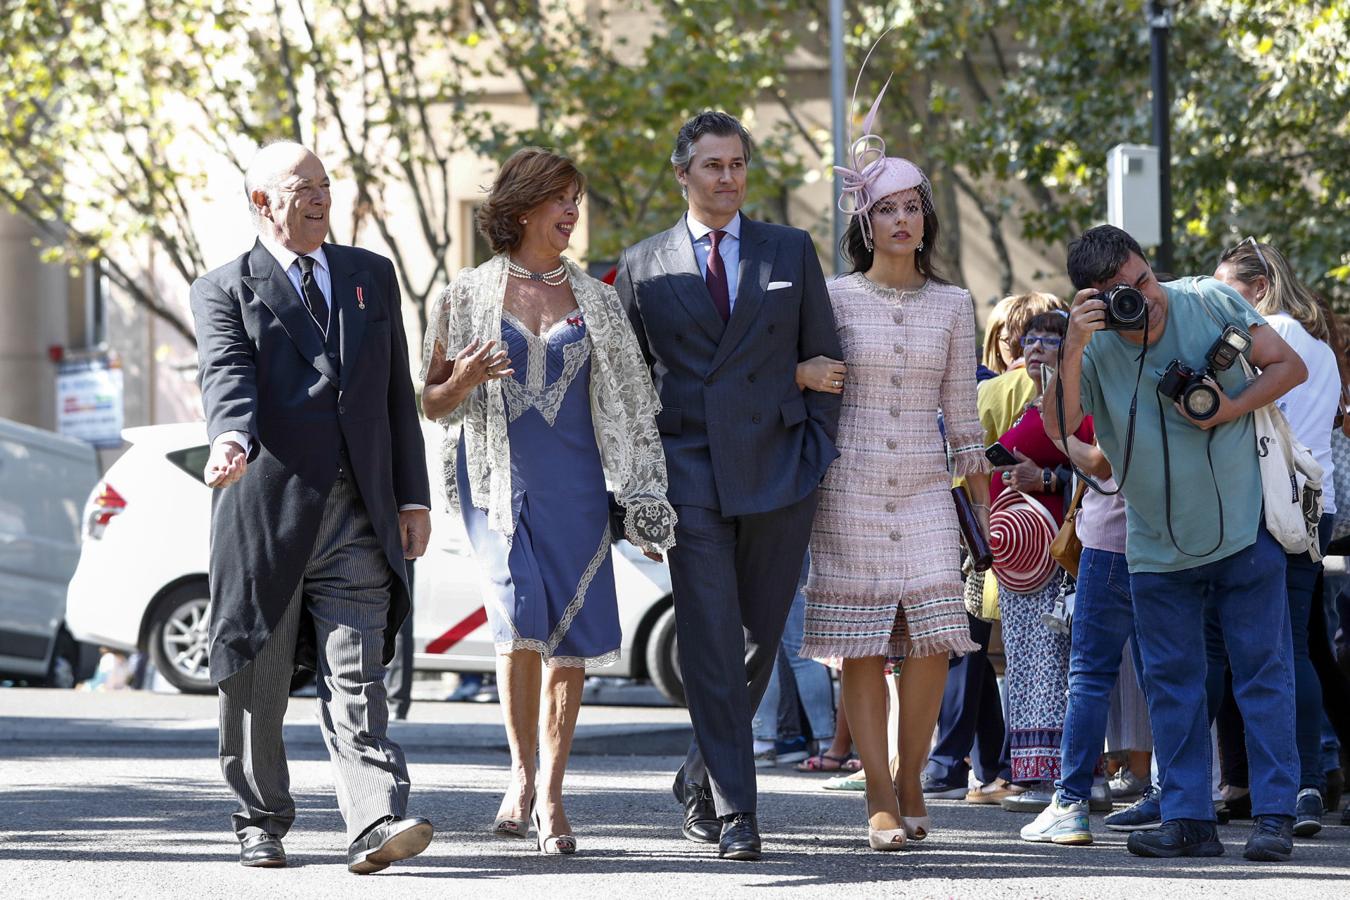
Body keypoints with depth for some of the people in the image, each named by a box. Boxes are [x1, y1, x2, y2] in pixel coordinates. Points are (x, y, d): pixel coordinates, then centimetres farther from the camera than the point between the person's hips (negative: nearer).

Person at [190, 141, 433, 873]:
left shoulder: (371, 277, 17)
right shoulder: (225, 291, 3)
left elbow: (397, 394, 17)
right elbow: (228, 377, -15)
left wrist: (413, 497, 11)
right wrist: (231, 440, -36)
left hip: (356, 517, 2)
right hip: (264, 512, -2)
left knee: (355, 679, -9)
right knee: (255, 682, 7)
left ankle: (376, 824, -20)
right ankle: (261, 820, 23)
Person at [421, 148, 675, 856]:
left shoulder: (593, 298, 11)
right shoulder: (469, 295, 6)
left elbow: (627, 402, 12)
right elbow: (433, 405, 10)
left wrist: (642, 500, 4)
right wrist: (465, 379, -13)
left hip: (572, 482, 2)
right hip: (496, 478, -2)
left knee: (571, 635, -4)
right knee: (520, 612, -20)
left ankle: (551, 796, 4)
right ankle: (522, 775, -4)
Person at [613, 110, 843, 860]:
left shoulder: (792, 251, 9)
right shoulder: (644, 266, 8)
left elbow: (825, 356, 11)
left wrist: (818, 451, 2)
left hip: (779, 471, 1)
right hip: (691, 475, -1)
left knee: (761, 637, 7)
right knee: (712, 644, -7)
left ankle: (704, 772, 27)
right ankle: (733, 808, -6)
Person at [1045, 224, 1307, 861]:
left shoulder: (1212, 303, -10)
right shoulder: (1095, 345, -9)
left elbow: (1290, 366, -2)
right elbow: (1058, 427, -22)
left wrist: (1230, 410, -17)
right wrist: (1072, 350, -34)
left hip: (1244, 528, -2)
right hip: (1158, 545, 2)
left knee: (1262, 671, -2)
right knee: (1171, 682, 4)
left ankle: (1275, 816, 1)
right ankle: (1189, 820, 10)